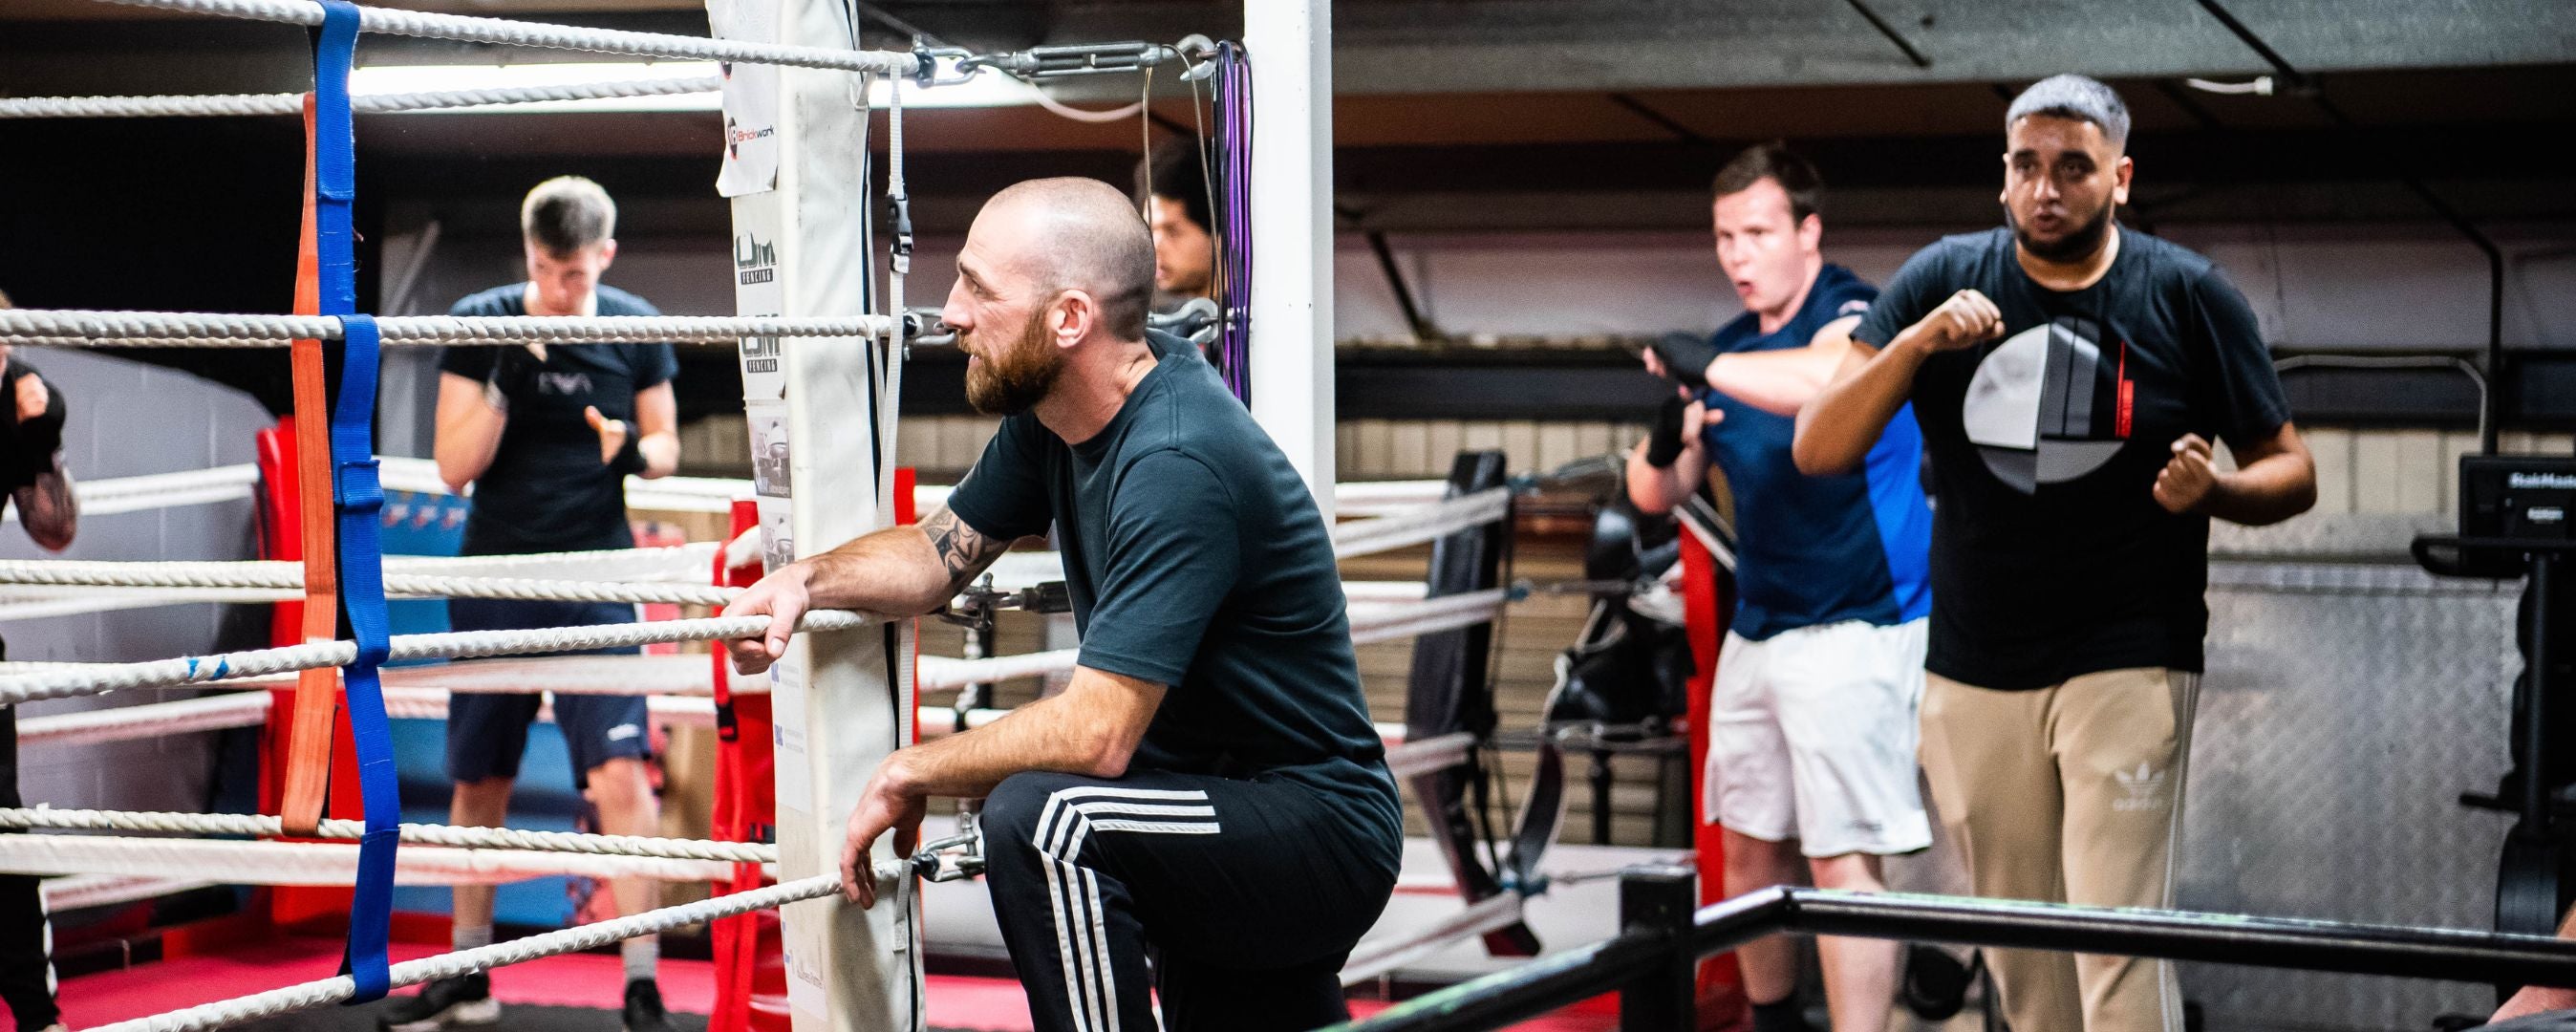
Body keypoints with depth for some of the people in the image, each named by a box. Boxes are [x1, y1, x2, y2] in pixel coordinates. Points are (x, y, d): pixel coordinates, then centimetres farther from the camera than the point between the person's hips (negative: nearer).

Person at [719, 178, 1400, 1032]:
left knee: (1041, 816, -32)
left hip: (1320, 830, -10)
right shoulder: (1049, 410, 0)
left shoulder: (1175, 466, -28)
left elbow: (1096, 733, -31)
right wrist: (812, 579, -6)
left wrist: (910, 774, -18)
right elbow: (943, 552, 14)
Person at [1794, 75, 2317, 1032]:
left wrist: (2215, 490, -19)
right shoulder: (1942, 280, 2)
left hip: (2128, 665, -3)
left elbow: (2291, 471, 4)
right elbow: (1818, 450, -4)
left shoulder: (2189, 296, -2)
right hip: (1972, 675, 3)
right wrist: (1915, 344, -20)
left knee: (2118, 951, -12)